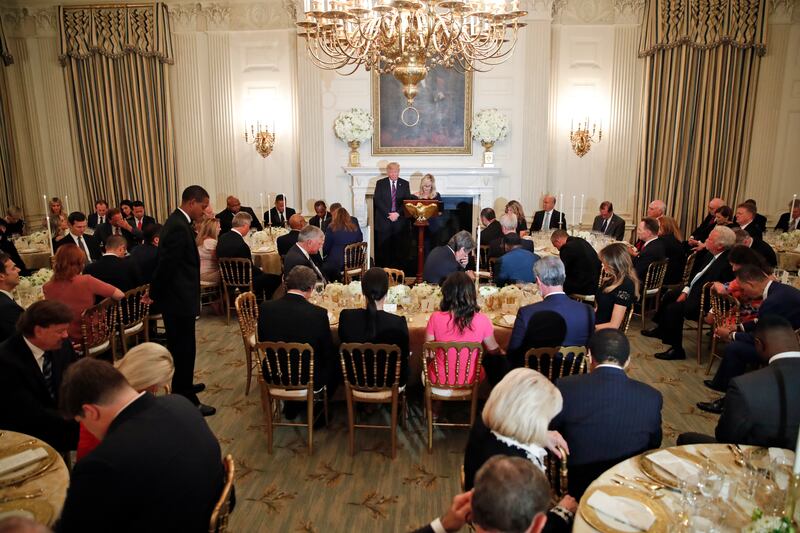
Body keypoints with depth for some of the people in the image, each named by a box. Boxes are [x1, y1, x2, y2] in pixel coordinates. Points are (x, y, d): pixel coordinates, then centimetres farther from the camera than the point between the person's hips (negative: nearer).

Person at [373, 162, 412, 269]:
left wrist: (398, 213, -11)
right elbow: (377, 201, -2)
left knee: (400, 250, -1)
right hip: (384, 221, -1)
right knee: (383, 249, -1)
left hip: (400, 222, 1)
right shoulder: (380, 183, 6)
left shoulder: (405, 184, 9)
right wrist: (388, 214, -12)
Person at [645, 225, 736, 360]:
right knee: (669, 296, 21)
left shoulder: (727, 262, -27)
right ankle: (661, 329, 41)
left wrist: (688, 296, -22)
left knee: (674, 308, -22)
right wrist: (686, 291, 5)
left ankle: (676, 349, -8)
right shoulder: (710, 254, 2)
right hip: (693, 291, 11)